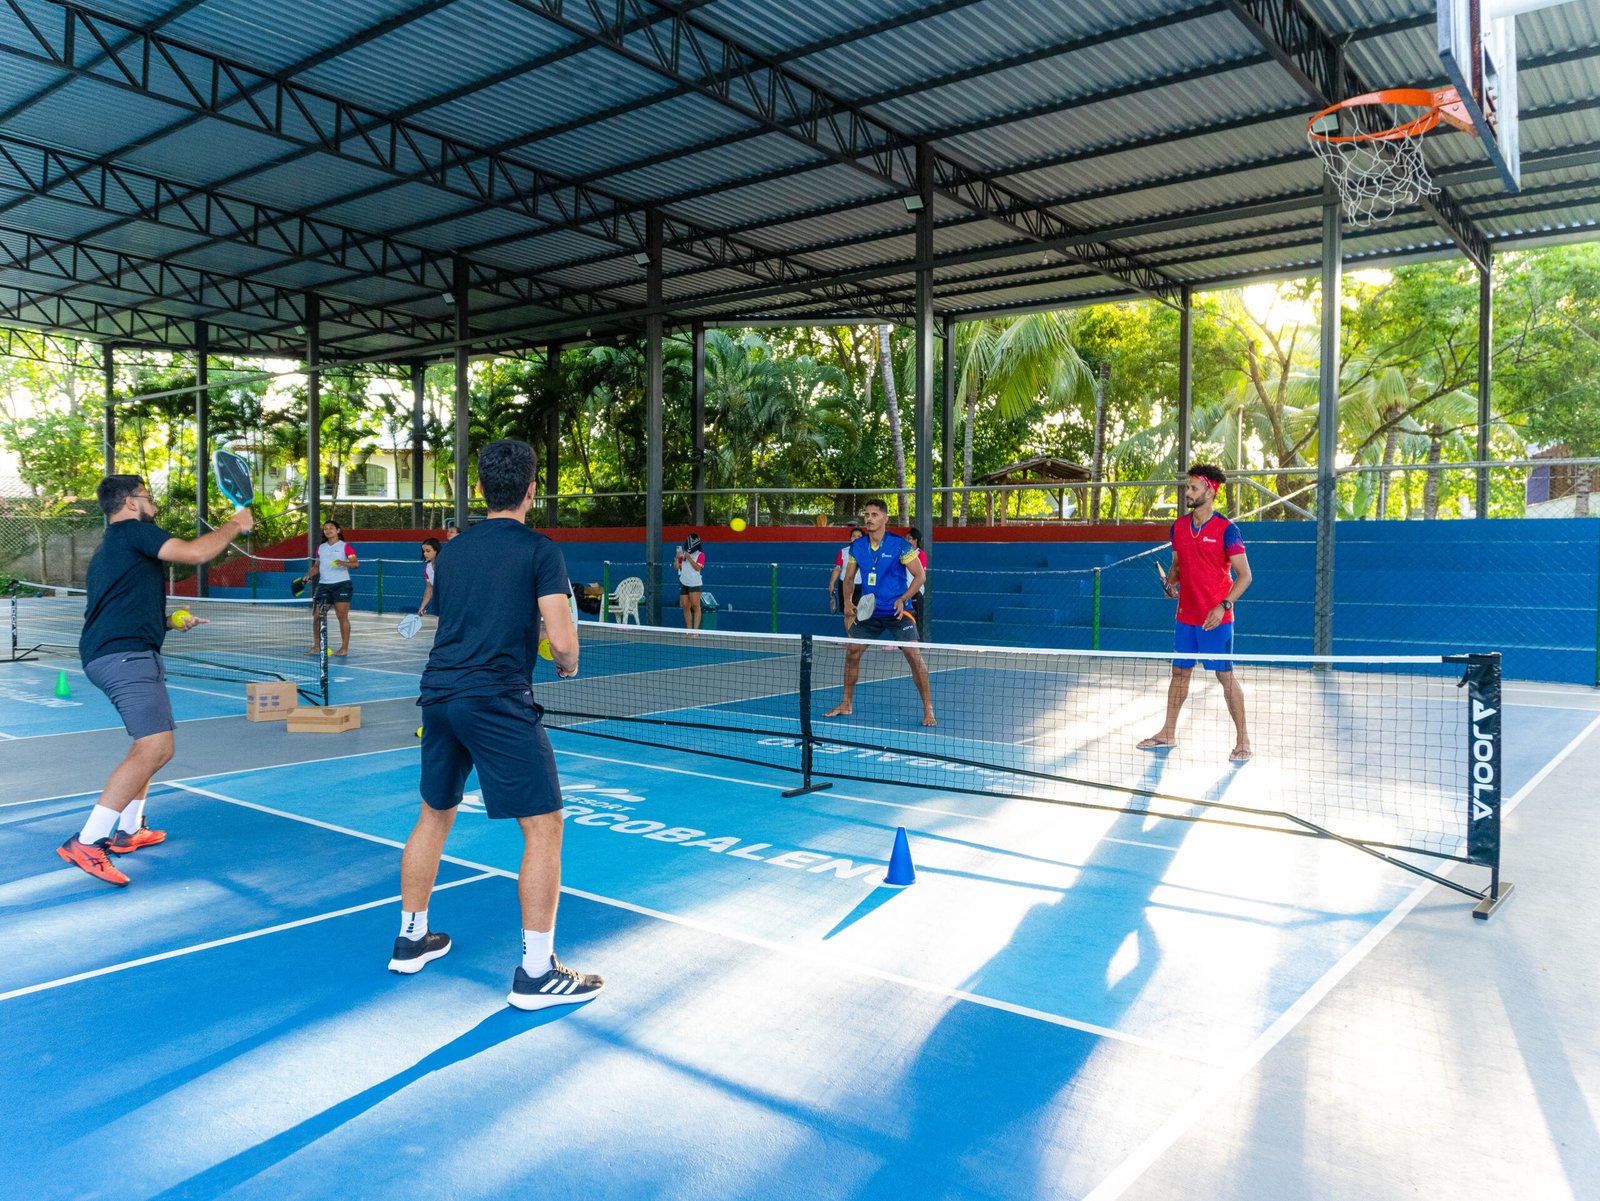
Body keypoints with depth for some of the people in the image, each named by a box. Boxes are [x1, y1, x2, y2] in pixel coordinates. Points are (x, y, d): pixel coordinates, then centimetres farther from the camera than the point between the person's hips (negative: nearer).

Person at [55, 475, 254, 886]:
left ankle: (128, 830, 30)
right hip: (125, 655, -11)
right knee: (156, 748, -20)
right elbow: (195, 553, -17)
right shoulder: (133, 530, -5)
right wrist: (234, 525, -3)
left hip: (113, 655, 11)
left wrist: (169, 620, 26)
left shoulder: (108, 549, 25)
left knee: (148, 744, 25)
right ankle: (86, 843, -23)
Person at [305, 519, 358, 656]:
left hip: (341, 584, -5)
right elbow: (316, 566, 22)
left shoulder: (345, 546, 0)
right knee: (316, 616, 2)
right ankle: (316, 646, 12)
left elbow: (356, 563, -11)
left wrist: (342, 563, -29)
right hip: (323, 585, 5)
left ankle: (344, 648, 0)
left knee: (342, 617, -5)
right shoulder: (320, 548, 17)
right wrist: (308, 576, 4)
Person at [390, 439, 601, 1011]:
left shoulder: (451, 549, 13)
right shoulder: (539, 550, -5)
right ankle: (537, 972, 2)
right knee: (544, 827, 0)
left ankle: (411, 939, 36)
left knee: (434, 815, 23)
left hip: (439, 694, 7)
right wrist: (568, 665, 9)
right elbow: (561, 638, -12)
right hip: (498, 701, -7)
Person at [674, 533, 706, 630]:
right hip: (683, 583, 4)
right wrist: (677, 558, -7)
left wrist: (689, 558, -17)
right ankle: (689, 629, 8)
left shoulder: (700, 555, 1)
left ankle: (696, 629, -12)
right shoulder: (683, 554, 13)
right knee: (685, 606, 2)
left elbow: (698, 567, -12)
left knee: (695, 605, -11)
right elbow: (676, 567, 9)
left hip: (695, 583, -4)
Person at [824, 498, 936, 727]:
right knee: (852, 653, 5)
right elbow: (849, 578, 14)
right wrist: (848, 602, -2)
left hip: (896, 611, -4)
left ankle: (928, 710, -2)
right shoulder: (857, 546, 3)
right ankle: (846, 705, 22)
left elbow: (919, 575, -7)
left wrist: (903, 599, -19)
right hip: (867, 611, 5)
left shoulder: (899, 545, -11)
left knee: (914, 656, -12)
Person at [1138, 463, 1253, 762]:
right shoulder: (1179, 527, 8)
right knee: (1179, 672, 13)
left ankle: (1242, 741, 8)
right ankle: (1168, 734, 23)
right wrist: (1170, 583, -1)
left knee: (1226, 676, -2)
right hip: (1185, 616, 6)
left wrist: (1222, 606, -21)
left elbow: (1244, 575, -10)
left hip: (1216, 618, -6)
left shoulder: (1226, 529, -10)